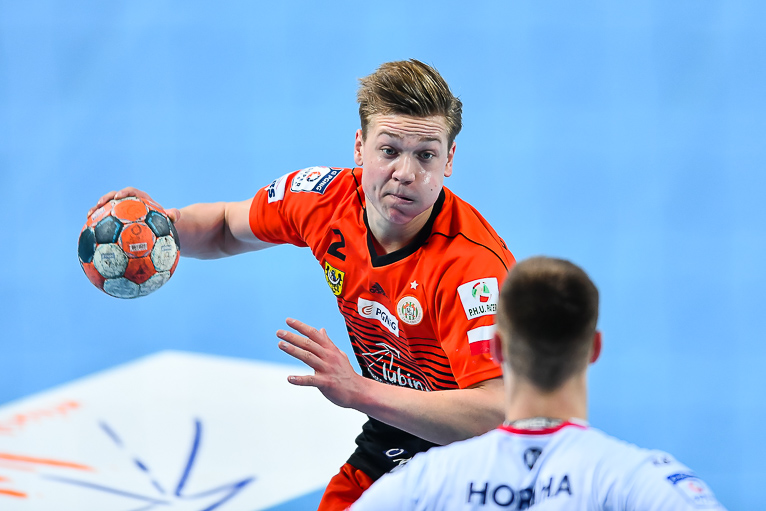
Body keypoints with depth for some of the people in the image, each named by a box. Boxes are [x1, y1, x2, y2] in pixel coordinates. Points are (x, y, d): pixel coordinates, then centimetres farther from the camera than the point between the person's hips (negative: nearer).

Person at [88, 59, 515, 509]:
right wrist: (166, 223, -12)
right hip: (387, 443, 6)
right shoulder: (326, 197, -12)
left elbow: (495, 413, -39)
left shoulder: (474, 264, -32)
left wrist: (358, 391, -44)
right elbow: (227, 230, 10)